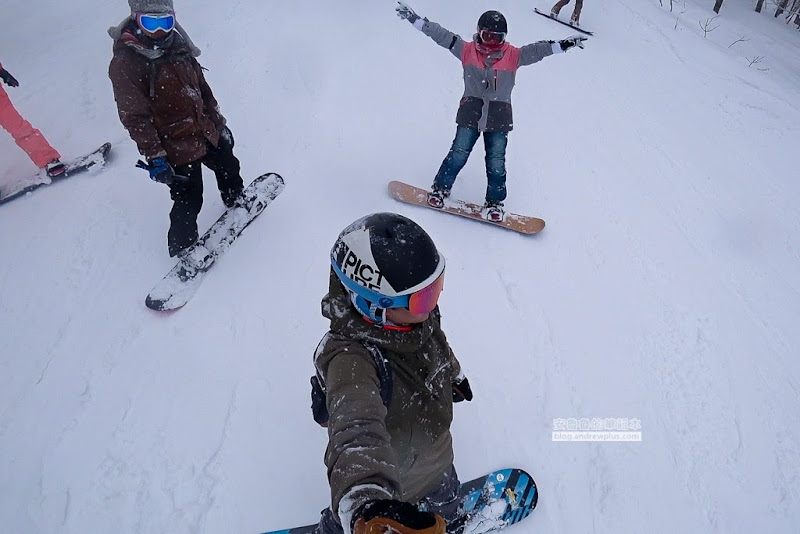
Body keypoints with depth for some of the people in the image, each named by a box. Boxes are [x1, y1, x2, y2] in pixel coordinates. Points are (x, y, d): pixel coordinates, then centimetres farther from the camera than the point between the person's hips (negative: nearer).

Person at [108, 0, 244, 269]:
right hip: (176, 146, -7)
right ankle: (183, 245, 24)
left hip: (205, 131, 7)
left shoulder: (178, 48, 2)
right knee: (188, 198, 1)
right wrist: (154, 158, -22)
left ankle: (235, 198, 57)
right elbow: (135, 117, -20)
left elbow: (203, 89, 12)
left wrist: (219, 123, 16)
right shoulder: (125, 64, -19)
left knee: (227, 165, 26)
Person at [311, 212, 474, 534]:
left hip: (433, 451, 6)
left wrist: (453, 375, 23)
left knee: (443, 498, 34)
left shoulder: (418, 313, -21)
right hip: (382, 476, -6)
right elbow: (357, 428, -63)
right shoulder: (350, 359, -44)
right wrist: (366, 505, -82)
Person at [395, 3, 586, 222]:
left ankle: (494, 202, 14)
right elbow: (442, 36, -1)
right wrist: (415, 20, -4)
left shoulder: (513, 55, 2)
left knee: (496, 162, 1)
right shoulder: (467, 50, 1)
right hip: (471, 111, 0)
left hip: (499, 116, 1)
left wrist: (562, 45, -14)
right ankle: (440, 189, 16)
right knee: (459, 153, -2)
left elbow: (537, 50, -3)